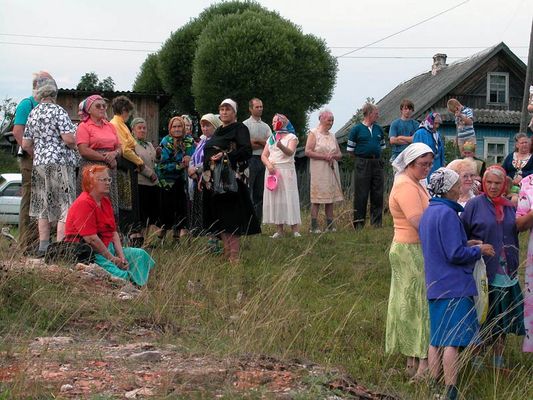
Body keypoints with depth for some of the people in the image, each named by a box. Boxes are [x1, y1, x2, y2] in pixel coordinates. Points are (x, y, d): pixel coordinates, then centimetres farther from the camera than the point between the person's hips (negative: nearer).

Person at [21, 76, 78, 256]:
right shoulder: (58, 111, -9)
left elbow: (26, 145, 12)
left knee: (44, 206, 12)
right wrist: (76, 145, 3)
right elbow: (68, 139, -18)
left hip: (39, 165, 7)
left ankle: (43, 246, 12)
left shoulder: (33, 114, 11)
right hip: (60, 163, -7)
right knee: (65, 207, -4)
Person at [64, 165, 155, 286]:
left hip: (107, 248, 10)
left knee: (140, 254, 3)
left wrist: (121, 256, -3)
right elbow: (91, 238, -22)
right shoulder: (83, 203, -16)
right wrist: (113, 259, -16)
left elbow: (113, 232, 11)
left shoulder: (105, 201, 15)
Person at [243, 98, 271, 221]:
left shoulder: (266, 126, 17)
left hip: (263, 160, 6)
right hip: (250, 159, -6)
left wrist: (257, 140, -8)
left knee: (260, 192, 6)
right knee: (247, 191, -8)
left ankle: (258, 219, 10)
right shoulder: (245, 124, 1)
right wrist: (263, 144, -4)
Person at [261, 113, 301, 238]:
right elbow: (264, 155, 13)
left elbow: (290, 152, -15)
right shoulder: (271, 138, 20)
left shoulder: (291, 137, 3)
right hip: (272, 171, 5)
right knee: (274, 199, -1)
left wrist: (281, 146, -36)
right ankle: (279, 230, 1)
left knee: (288, 198, -9)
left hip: (286, 171, -5)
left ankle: (295, 230, -10)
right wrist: (269, 164, -8)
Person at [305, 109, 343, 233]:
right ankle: (314, 226, -7)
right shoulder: (313, 133, -1)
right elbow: (308, 151, -11)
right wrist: (324, 156, -15)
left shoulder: (332, 136, 18)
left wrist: (334, 156, -5)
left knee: (330, 197, 5)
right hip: (318, 171, -6)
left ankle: (330, 224, 9)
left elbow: (339, 154, 18)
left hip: (331, 170, 6)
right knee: (317, 198, -8)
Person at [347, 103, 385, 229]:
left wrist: (376, 156, 12)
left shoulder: (378, 129, 12)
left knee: (378, 194, 5)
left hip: (377, 163, 5)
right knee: (361, 195, -4)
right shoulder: (357, 129, -2)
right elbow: (350, 149, 0)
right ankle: (359, 222, 2)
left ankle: (376, 222, 12)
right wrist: (361, 157, 3)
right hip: (362, 165, -5)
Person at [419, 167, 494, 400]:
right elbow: (455, 254, -19)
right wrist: (479, 250, -4)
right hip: (454, 286, -9)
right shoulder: (447, 214, -17)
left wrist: (467, 244, 17)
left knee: (436, 339, 13)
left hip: (434, 285, 9)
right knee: (452, 341, -5)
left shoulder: (428, 212, 12)